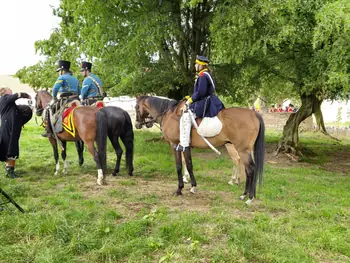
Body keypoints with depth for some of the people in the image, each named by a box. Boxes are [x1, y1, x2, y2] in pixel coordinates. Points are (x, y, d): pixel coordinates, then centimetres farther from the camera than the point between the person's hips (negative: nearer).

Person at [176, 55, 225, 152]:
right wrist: (191, 97, 14)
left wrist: (190, 100, -12)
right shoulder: (207, 74, 16)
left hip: (204, 104, -12)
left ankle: (184, 144, -14)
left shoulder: (202, 76, -16)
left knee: (185, 117, -14)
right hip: (209, 102, 12)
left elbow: (200, 92, -23)